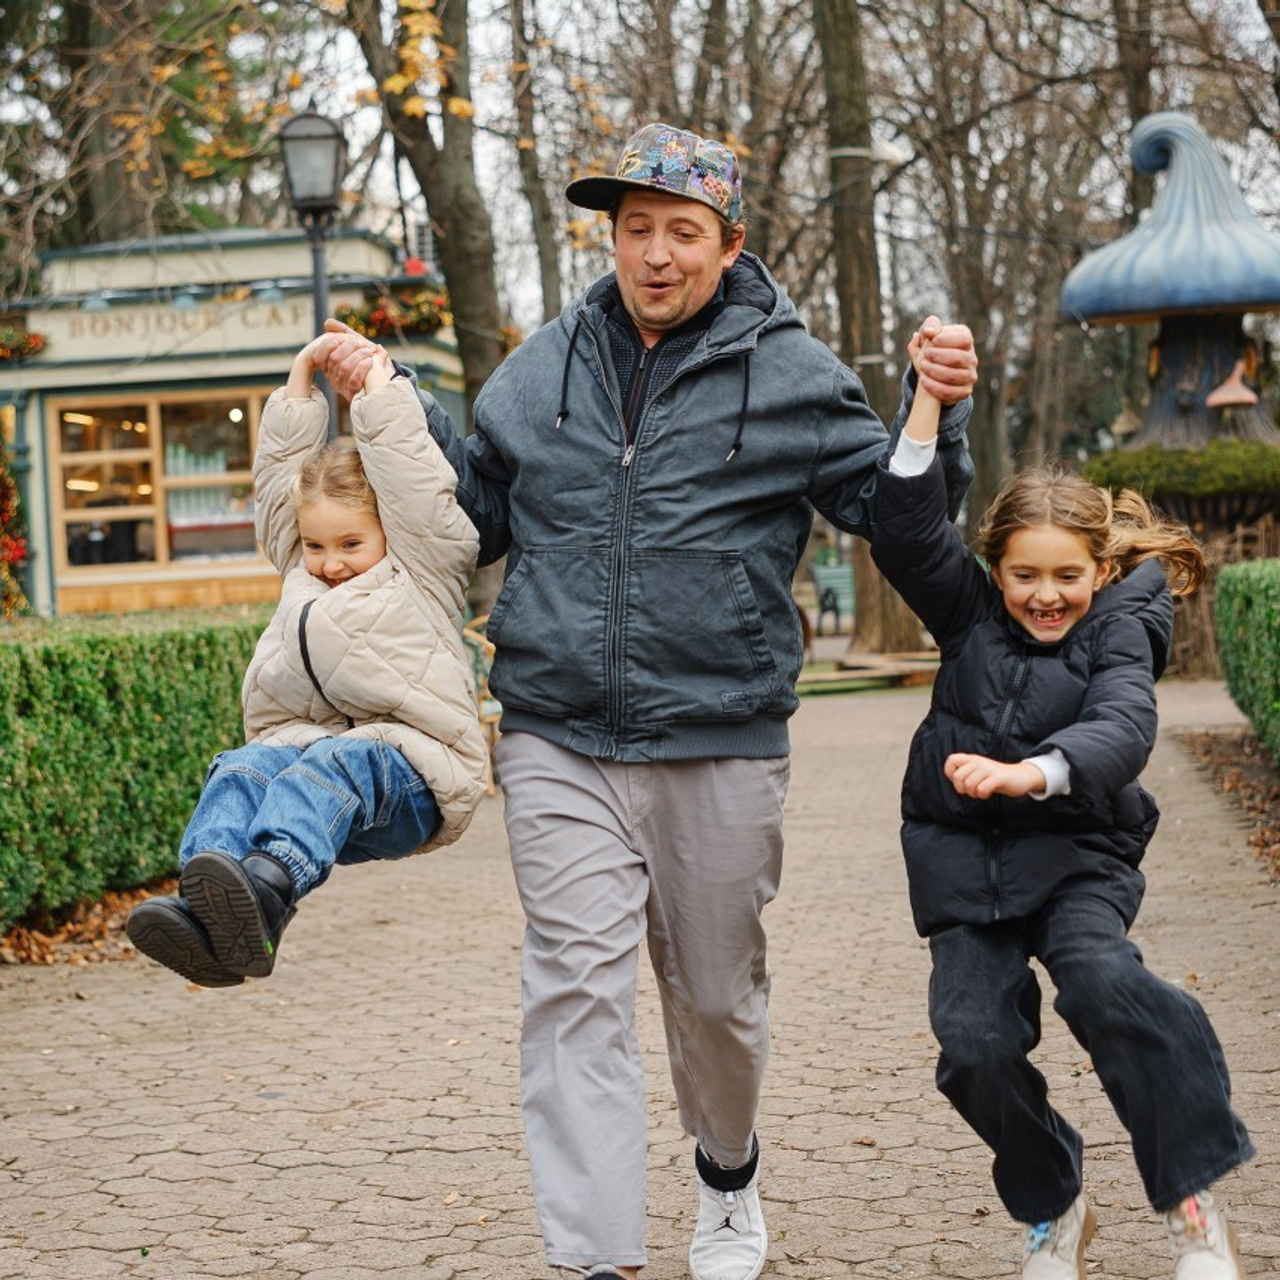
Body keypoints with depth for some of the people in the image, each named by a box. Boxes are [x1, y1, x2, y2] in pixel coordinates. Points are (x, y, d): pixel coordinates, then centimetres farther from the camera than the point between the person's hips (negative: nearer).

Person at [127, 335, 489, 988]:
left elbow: (411, 480, 0)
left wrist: (381, 391, 6)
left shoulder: (423, 569, 11)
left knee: (334, 765, -37)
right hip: (305, 739, 5)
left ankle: (269, 886, -66)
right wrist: (300, 379, 25)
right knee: (240, 769, -27)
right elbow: (278, 469, 26)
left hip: (414, 772, -5)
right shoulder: (303, 577, 26)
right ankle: (204, 913, -51)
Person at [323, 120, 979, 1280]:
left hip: (721, 743, -1)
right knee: (578, 988, -8)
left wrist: (938, 414, -15)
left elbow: (899, 512, 2)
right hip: (560, 744, 1)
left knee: (715, 991, 14)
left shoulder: (791, 374, 0)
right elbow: (479, 513, 19)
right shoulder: (543, 369, 9)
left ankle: (728, 1179, 43)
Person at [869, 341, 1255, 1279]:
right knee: (975, 1042, -10)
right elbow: (907, 531, -10)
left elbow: (1122, 730, -26)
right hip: (963, 855, 4)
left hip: (1075, 851, -3)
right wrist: (929, 404, -19)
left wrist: (1029, 773, -46)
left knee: (1100, 979, -31)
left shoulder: (1118, 631, -6)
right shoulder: (971, 612, 4)